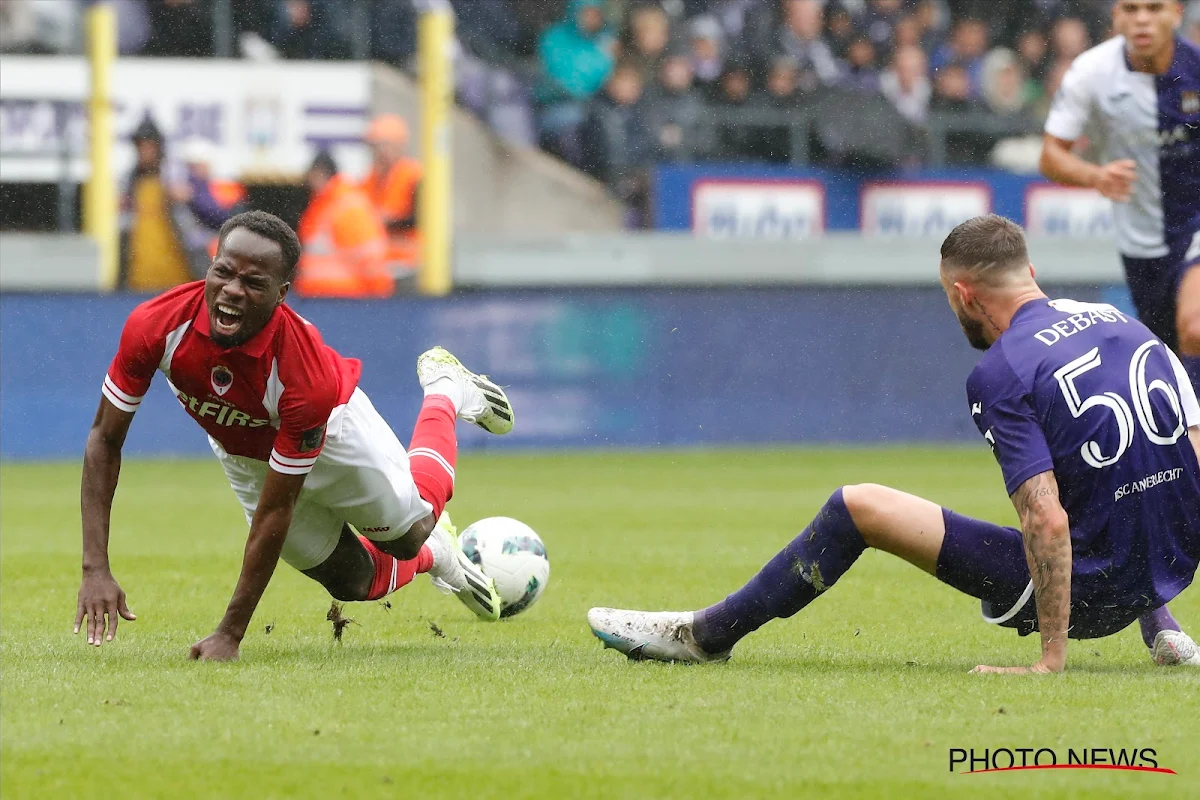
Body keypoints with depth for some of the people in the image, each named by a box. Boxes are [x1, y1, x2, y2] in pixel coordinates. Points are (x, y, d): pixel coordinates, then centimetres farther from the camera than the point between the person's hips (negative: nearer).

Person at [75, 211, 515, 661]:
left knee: (409, 532, 20)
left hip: (330, 432, -3)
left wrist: (230, 633, -35)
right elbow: (105, 439, -24)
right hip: (239, 452, 3)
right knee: (353, 581, 14)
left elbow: (275, 510, -38)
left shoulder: (307, 376, -45)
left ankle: (445, 392, 43)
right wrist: (96, 569, -32)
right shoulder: (156, 326, -38)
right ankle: (435, 557, 50)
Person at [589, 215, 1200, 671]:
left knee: (857, 507, -1)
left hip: (1089, 587, -7)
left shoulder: (1001, 373, -13)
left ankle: (704, 635, 9)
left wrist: (1052, 656, -19)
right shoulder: (1122, 323, 8)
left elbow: (1047, 522, -22)